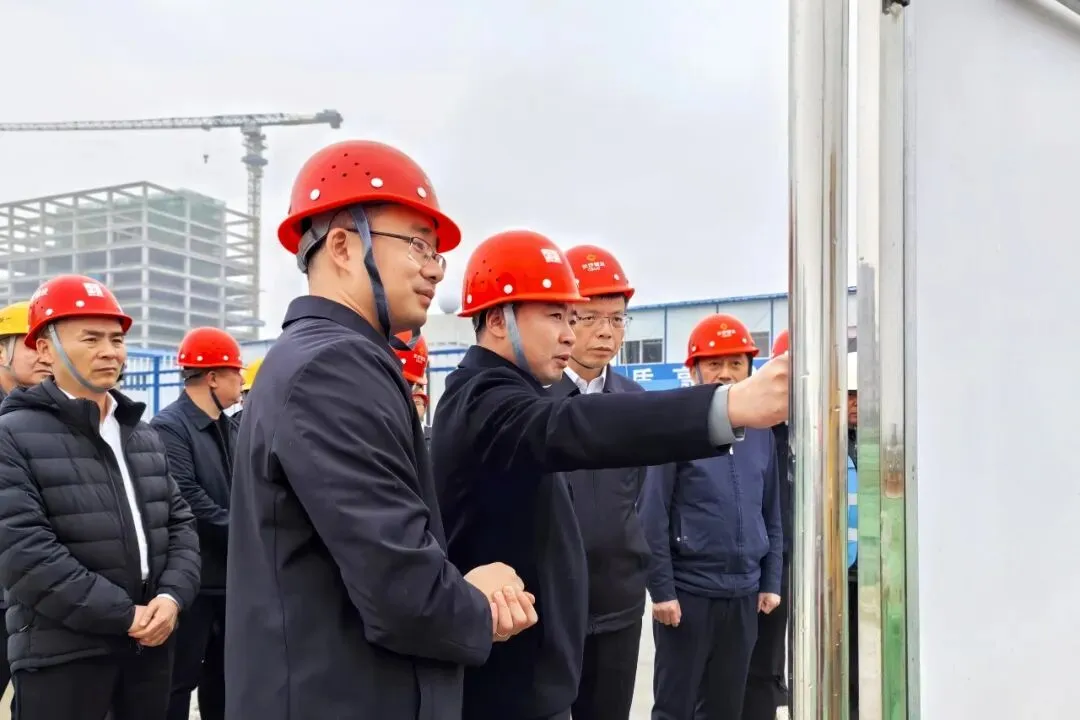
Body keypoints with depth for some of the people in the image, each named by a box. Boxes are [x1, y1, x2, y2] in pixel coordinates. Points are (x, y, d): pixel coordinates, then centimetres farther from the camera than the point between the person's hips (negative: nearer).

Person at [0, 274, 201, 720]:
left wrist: (173, 595, -8)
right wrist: (123, 615, -16)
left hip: (151, 640, 6)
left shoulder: (143, 435, 12)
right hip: (62, 653, -6)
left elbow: (179, 522, 11)